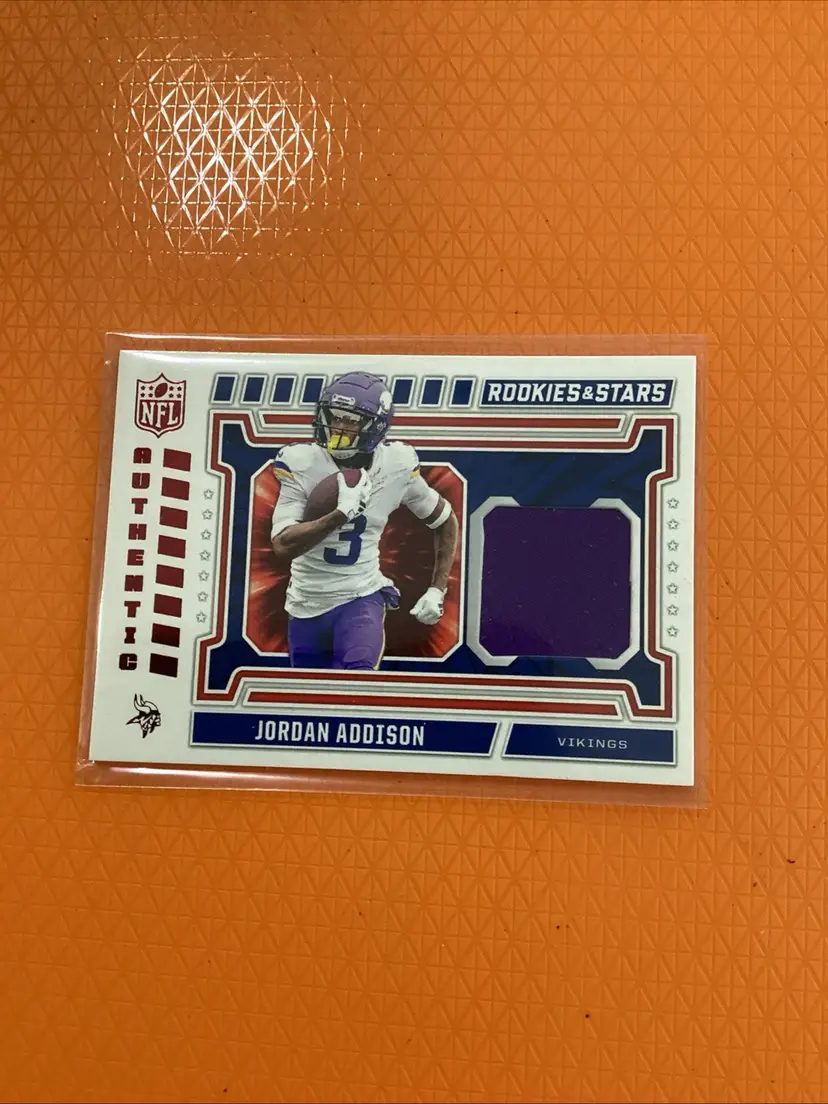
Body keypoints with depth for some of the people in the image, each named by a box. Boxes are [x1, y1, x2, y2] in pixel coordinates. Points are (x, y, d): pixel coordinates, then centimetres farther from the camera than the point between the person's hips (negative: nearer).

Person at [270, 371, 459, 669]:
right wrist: (342, 512, -32)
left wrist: (437, 589, 2)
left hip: (361, 597, -1)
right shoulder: (300, 462, -15)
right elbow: (282, 545, -23)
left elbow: (445, 522, 6)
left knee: (356, 677, -27)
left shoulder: (396, 466, -10)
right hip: (307, 603, 1)